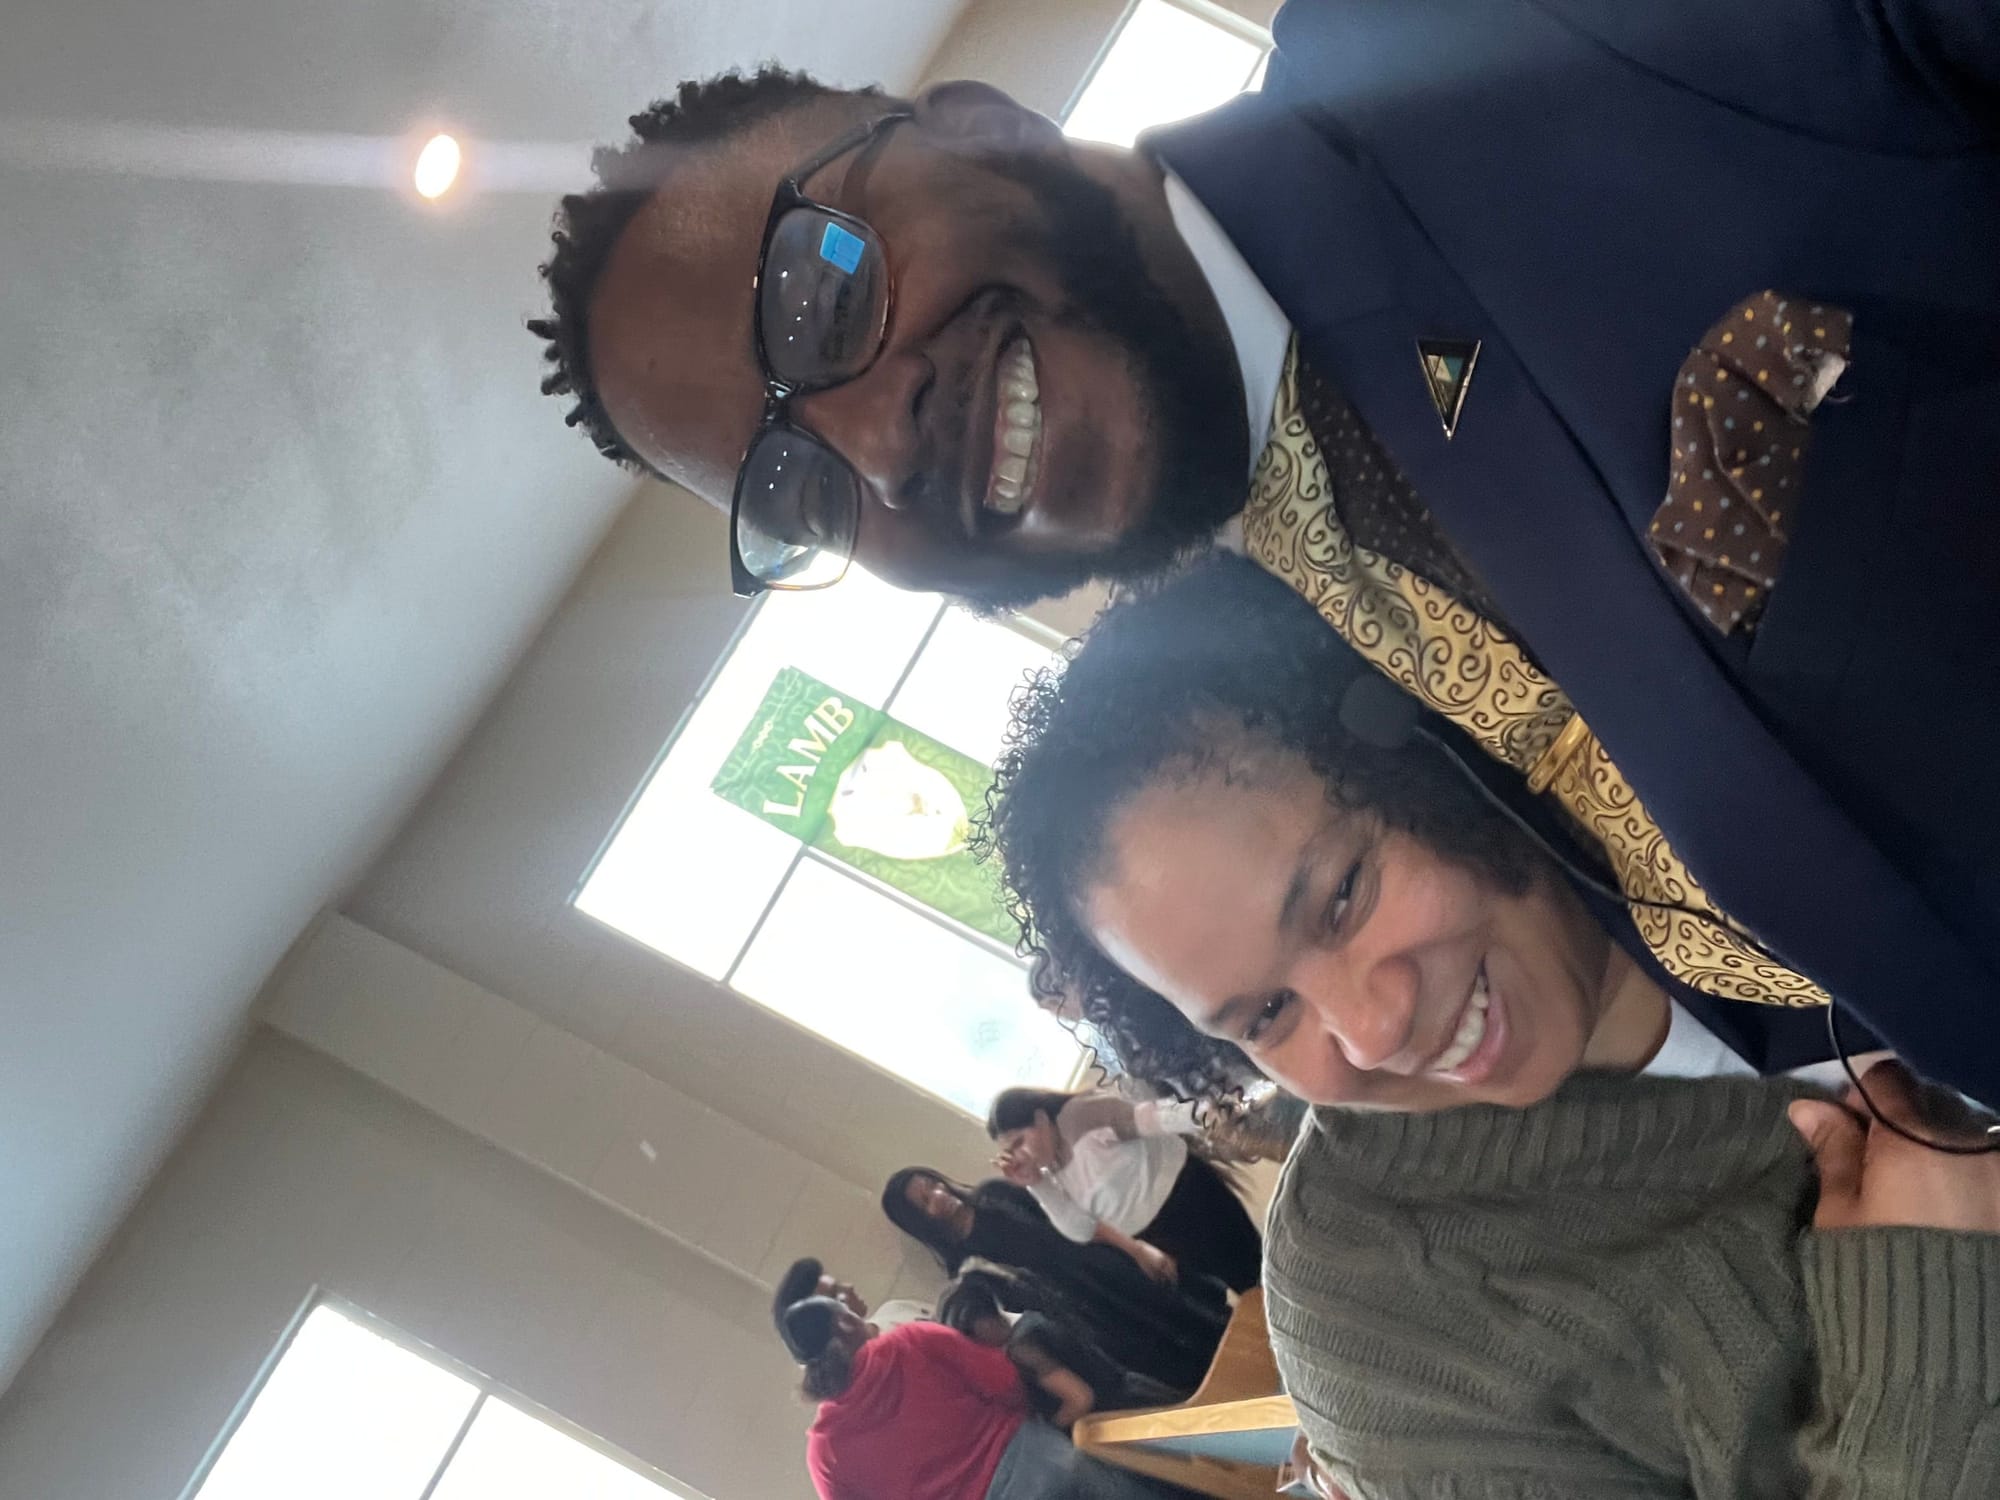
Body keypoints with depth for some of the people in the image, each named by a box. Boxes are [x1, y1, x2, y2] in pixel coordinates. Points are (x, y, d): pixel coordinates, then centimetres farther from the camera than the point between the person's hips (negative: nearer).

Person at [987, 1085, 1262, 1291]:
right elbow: (1080, 1229, -3)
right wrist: (1035, 1183, -12)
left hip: (1186, 1195, -7)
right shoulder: (1053, 1170, 6)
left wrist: (1195, 1115, -45)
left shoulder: (1077, 1115, -16)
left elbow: (1140, 1118, -28)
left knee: (1257, 1280, -3)